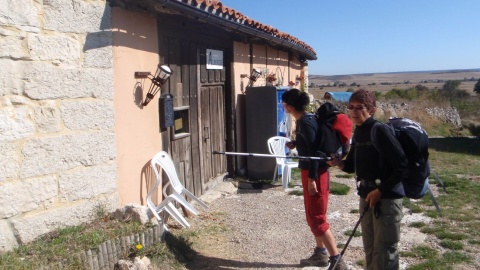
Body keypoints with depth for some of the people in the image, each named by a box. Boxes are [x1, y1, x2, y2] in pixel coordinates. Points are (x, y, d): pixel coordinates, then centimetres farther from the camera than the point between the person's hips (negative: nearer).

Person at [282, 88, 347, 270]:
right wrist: (295, 144, 13)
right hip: (311, 172, 10)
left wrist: (312, 179, -22)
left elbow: (314, 150, -22)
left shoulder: (305, 122, -18)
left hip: (315, 174, -10)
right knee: (313, 215, 19)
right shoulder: (303, 120, 11)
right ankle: (320, 254, 32)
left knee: (316, 218, -5)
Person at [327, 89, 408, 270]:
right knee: (369, 248, 19)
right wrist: (339, 163, -5)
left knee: (384, 250, 2)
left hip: (387, 198, -8)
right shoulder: (358, 132, 7)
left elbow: (401, 165, -20)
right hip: (366, 197, 8)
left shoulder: (380, 131, -17)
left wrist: (381, 191, -19)